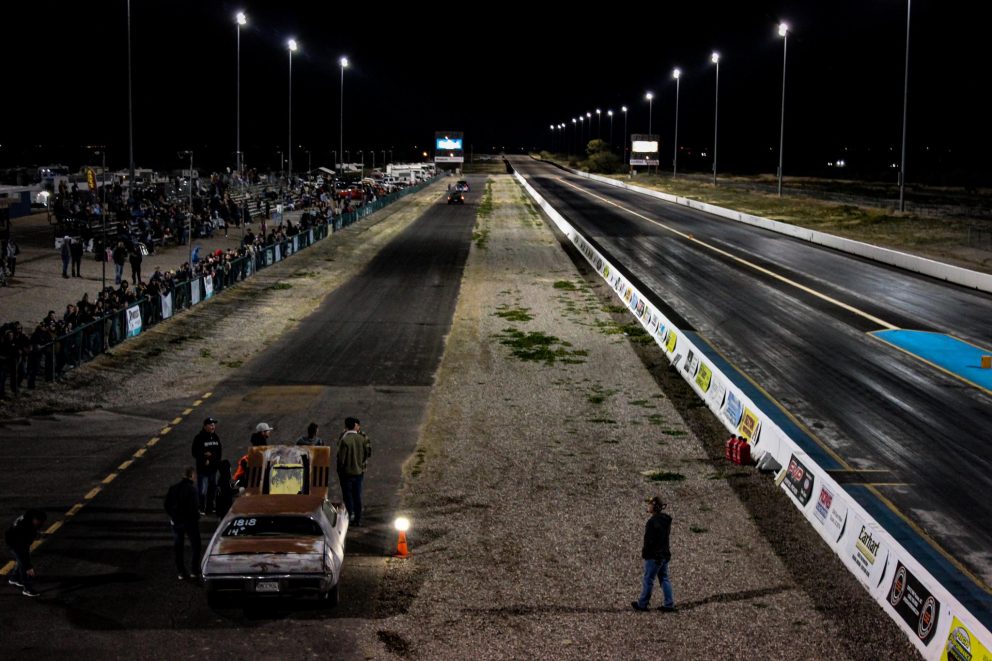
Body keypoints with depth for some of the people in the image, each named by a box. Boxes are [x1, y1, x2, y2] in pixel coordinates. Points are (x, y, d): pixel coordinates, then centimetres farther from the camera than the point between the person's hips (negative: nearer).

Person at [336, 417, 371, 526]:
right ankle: (357, 519, 15)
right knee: (357, 496, 12)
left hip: (347, 472, -5)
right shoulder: (362, 438, -3)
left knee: (347, 496, 6)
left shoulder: (344, 440, -17)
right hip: (359, 471, 5)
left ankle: (350, 516, 4)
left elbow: (341, 458, -14)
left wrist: (339, 472, -3)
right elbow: (368, 453, 4)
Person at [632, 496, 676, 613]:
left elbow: (649, 540, -21)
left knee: (648, 580, 3)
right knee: (665, 579, 13)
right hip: (665, 554, 8)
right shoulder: (666, 520, 7)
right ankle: (669, 604, 12)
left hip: (654, 556, -8)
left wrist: (644, 552, -5)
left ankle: (642, 604, 14)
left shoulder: (652, 522, -21)